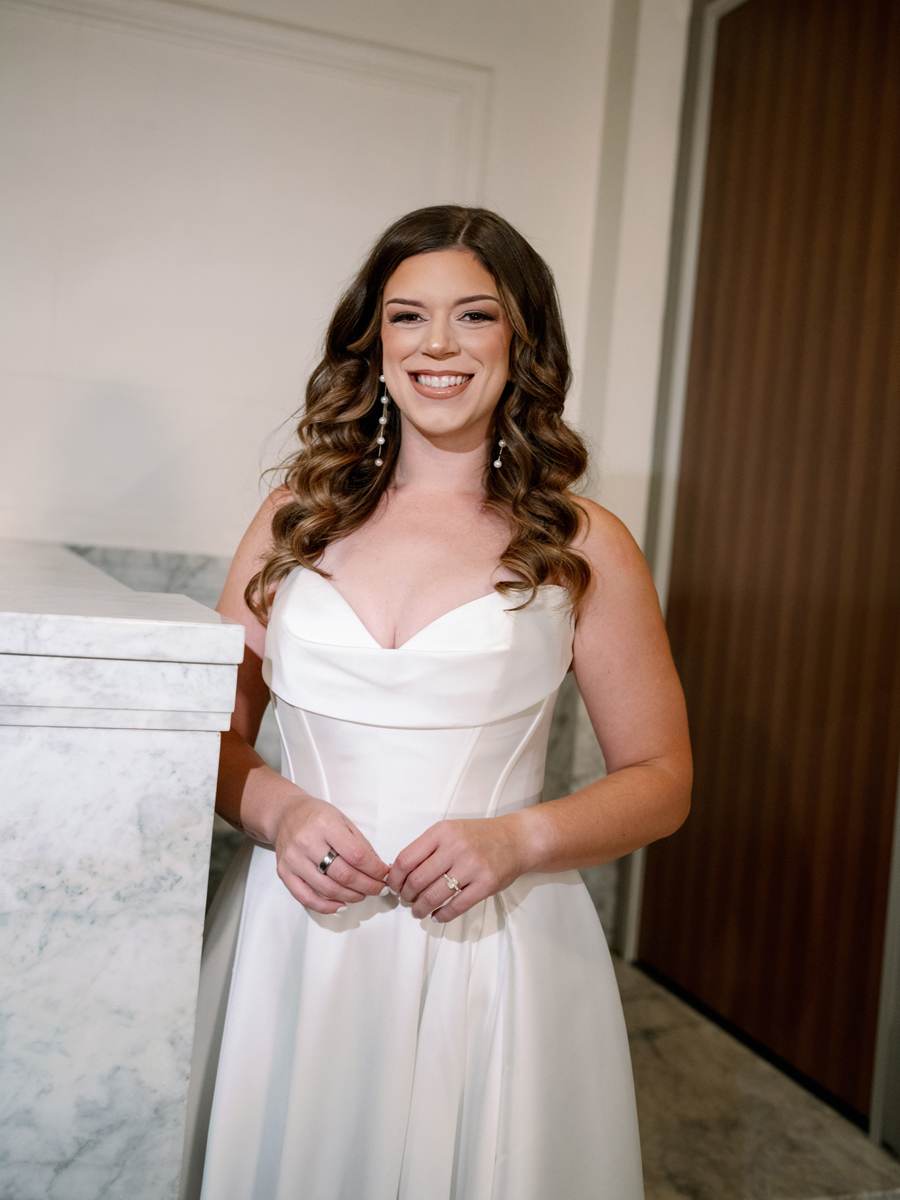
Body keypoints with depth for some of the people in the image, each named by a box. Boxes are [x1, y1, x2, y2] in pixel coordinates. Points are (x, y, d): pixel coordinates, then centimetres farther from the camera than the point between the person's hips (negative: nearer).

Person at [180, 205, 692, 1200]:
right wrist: (279, 811, -11)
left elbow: (661, 779, 2)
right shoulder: (299, 515, 5)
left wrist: (518, 838, -14)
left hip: (488, 949, -1)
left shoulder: (582, 548, -2)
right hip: (292, 937, 2)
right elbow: (212, 729, 9)